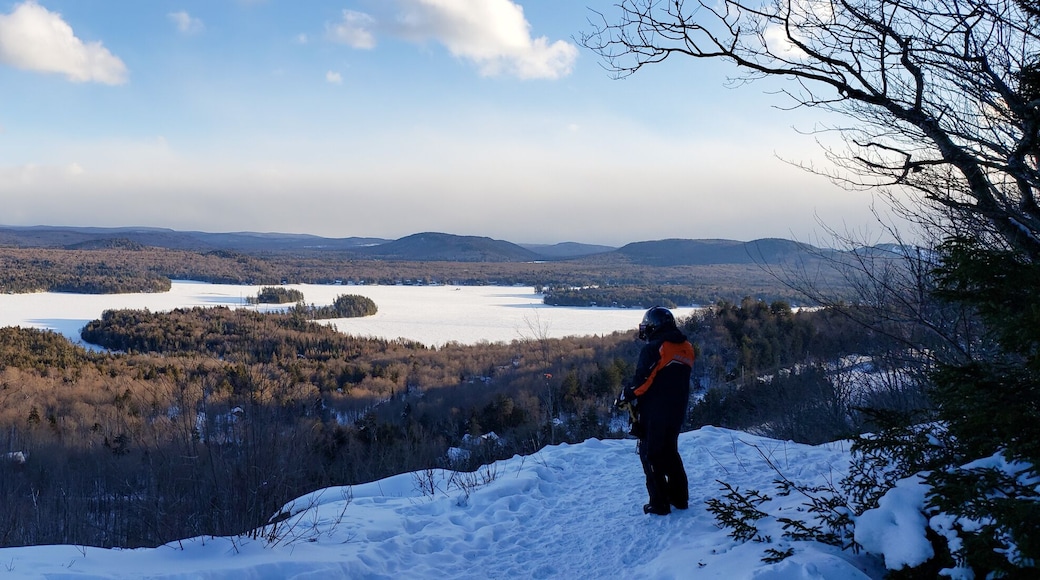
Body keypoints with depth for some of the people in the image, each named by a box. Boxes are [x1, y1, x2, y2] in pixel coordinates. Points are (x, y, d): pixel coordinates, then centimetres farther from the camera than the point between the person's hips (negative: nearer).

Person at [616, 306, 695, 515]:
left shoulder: (653, 349, -16)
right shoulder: (687, 348, 5)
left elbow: (641, 381, -19)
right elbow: (680, 381, 10)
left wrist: (624, 396, -4)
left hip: (653, 413, -7)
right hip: (677, 411, 7)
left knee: (652, 456, 3)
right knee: (670, 452, 21)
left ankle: (659, 504, 4)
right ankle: (680, 498, 25)